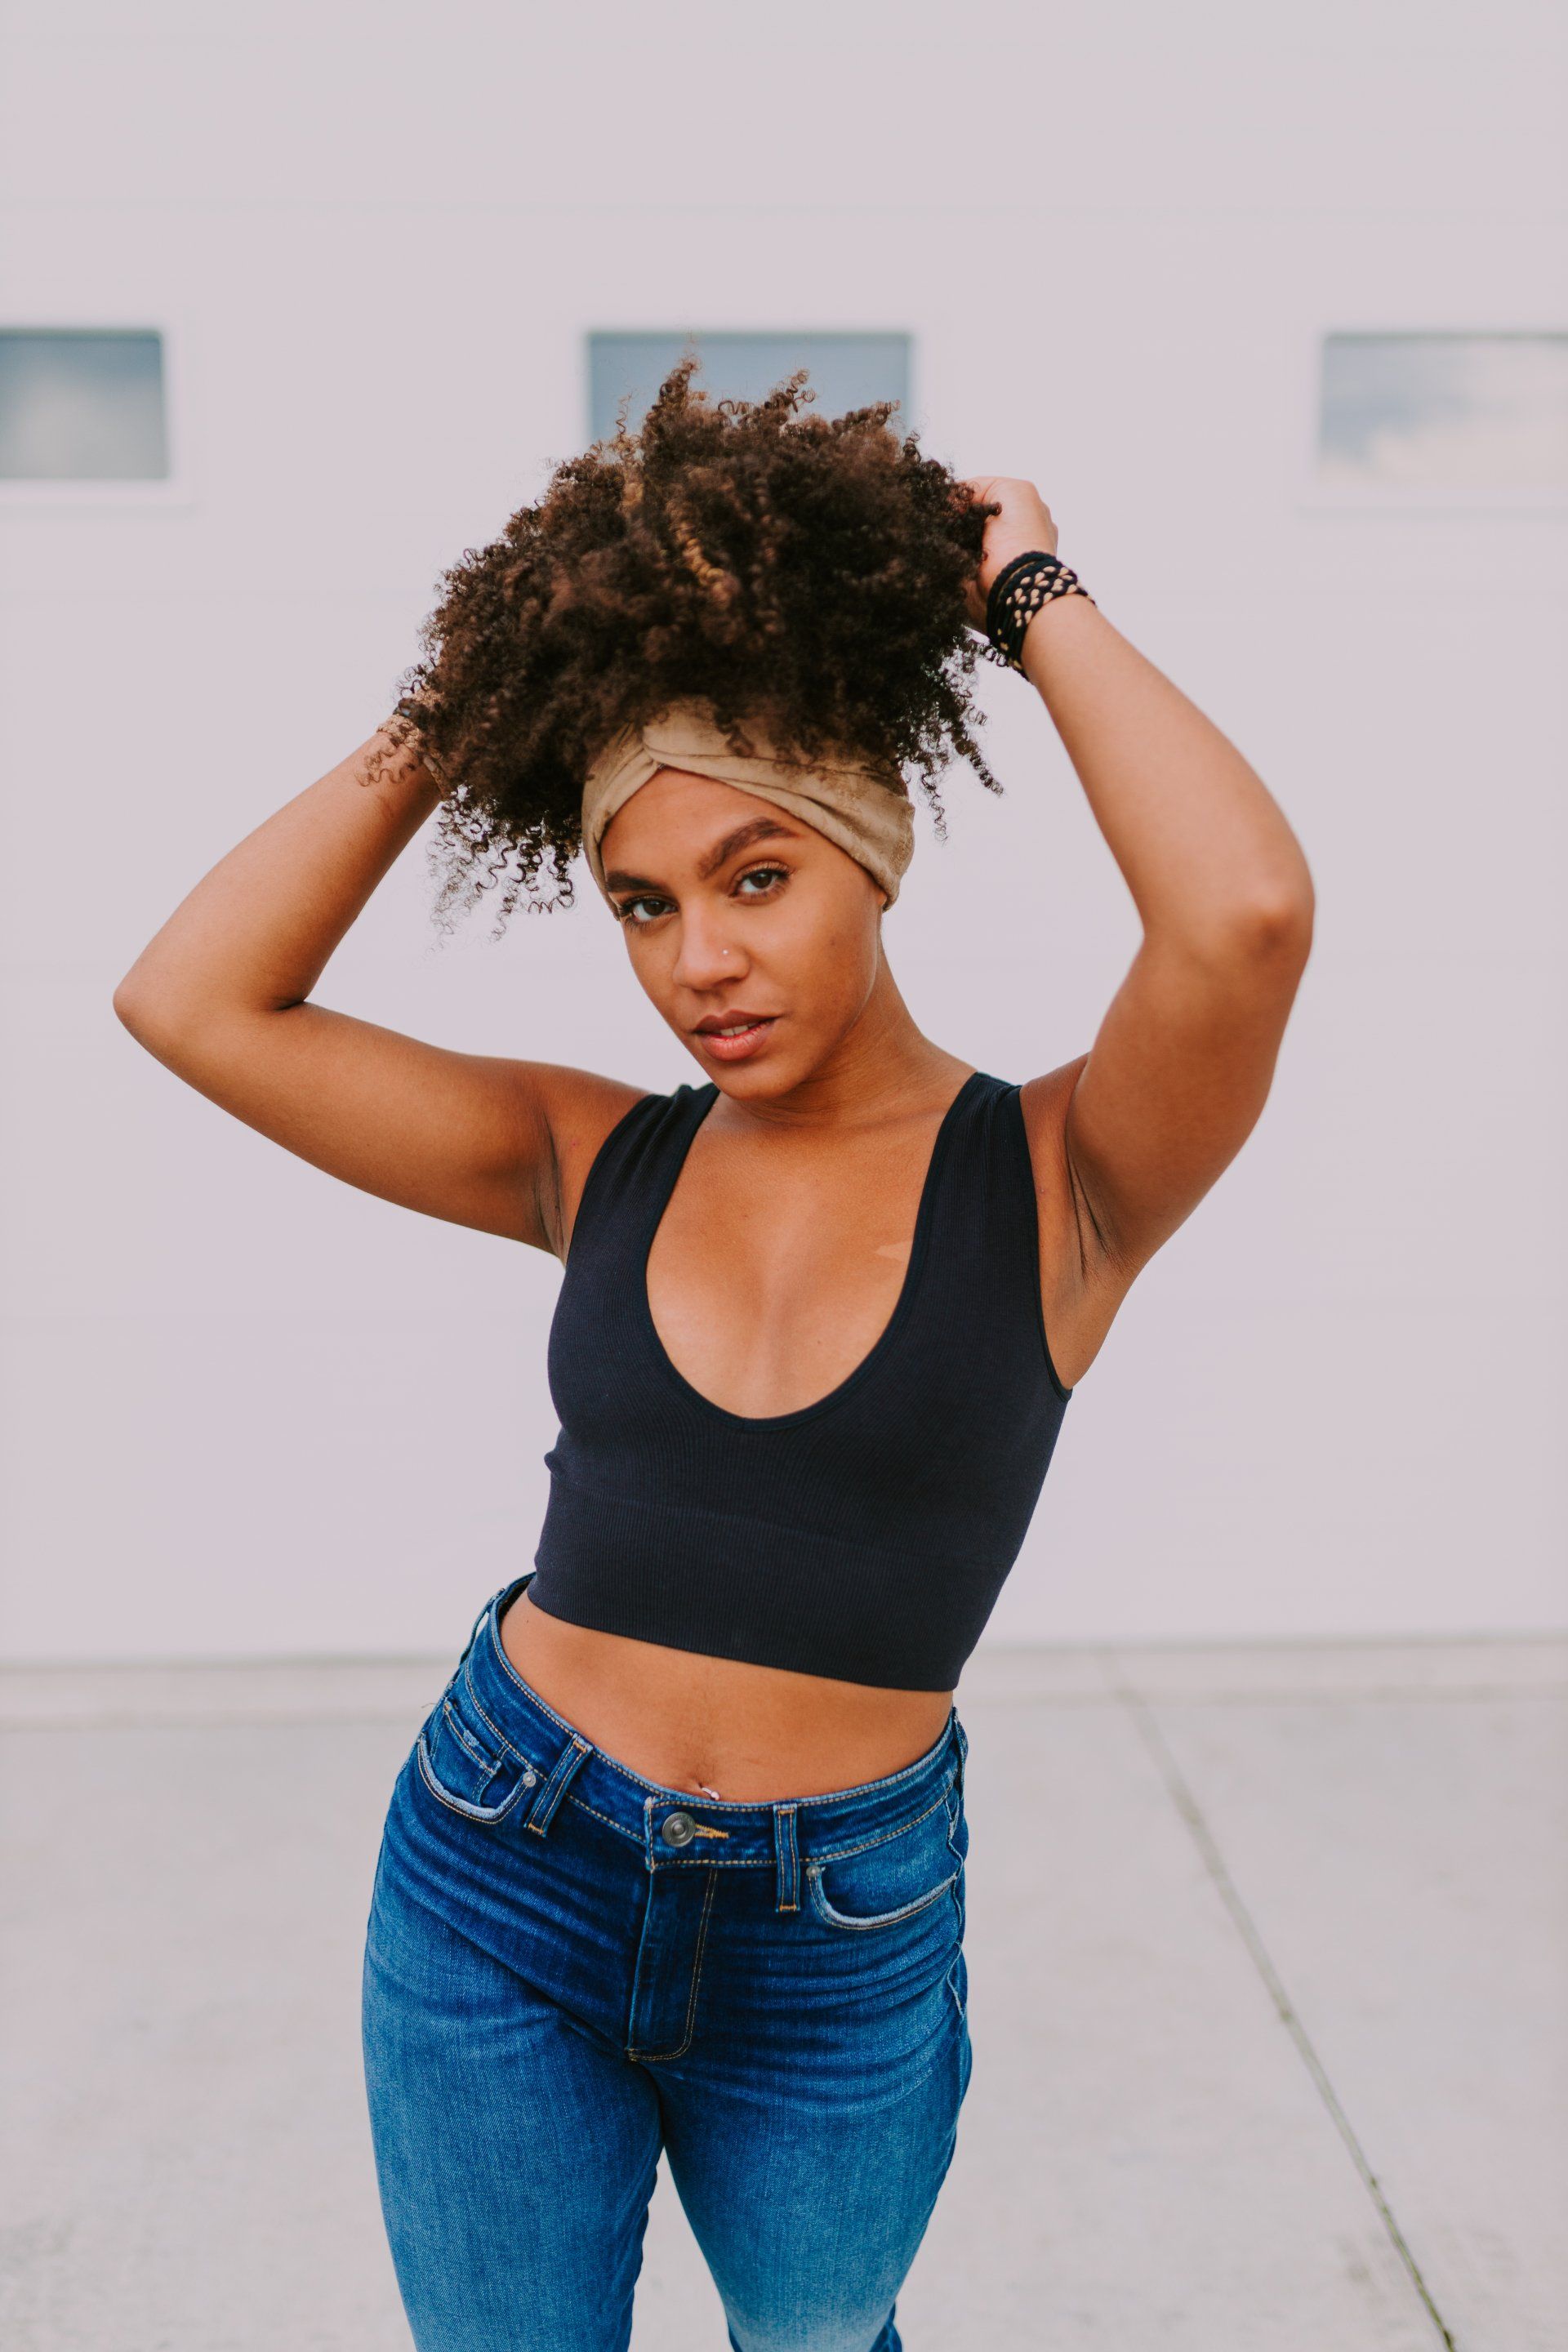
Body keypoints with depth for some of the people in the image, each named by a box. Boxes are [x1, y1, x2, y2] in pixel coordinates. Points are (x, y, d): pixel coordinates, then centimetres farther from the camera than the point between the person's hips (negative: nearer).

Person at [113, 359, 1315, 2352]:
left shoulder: (1063, 1177, -13)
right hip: (499, 1883, 2)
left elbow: (1247, 912, -34)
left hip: (838, 1946, -1)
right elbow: (189, 1003, -10)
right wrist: (458, 709, -9)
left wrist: (1036, 600, -18)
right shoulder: (598, 1162, -4)